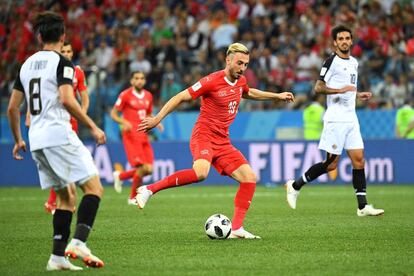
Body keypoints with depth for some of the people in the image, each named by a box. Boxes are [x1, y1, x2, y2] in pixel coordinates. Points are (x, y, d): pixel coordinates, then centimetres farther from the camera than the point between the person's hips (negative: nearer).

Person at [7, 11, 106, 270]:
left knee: (66, 196, 14)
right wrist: (93, 127, -13)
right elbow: (67, 100, -19)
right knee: (94, 188, -7)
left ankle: (58, 256, 5)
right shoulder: (61, 63, -5)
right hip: (59, 135, -8)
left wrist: (18, 140, 28)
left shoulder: (27, 64, 16)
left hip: (37, 140, 8)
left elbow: (12, 108, 17)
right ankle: (78, 242, -23)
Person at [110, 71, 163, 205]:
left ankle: (120, 176, 24)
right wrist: (124, 122, -21)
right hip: (131, 135, -6)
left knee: (148, 169, -2)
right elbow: (113, 113, -2)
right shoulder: (125, 95, -4)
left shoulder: (148, 96, 13)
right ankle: (133, 198, 7)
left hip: (143, 136, 6)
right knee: (141, 168, -14)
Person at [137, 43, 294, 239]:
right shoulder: (212, 81, -14)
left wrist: (277, 96, 35)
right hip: (204, 136, -8)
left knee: (250, 177, -3)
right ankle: (149, 189, -26)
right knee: (200, 172, -36)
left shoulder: (240, 81, 10)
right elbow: (180, 97, -10)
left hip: (223, 142, 8)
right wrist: (157, 119, -11)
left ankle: (236, 228, 0)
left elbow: (248, 93, 36)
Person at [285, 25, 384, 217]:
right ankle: (295, 185, 10)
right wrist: (340, 90, -23)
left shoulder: (354, 62, 17)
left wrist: (359, 95, 13)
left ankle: (362, 206, -1)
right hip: (335, 120, -7)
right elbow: (318, 87, -13)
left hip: (351, 120, 7)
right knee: (331, 164, -6)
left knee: (358, 160, -1)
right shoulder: (332, 61, -8)